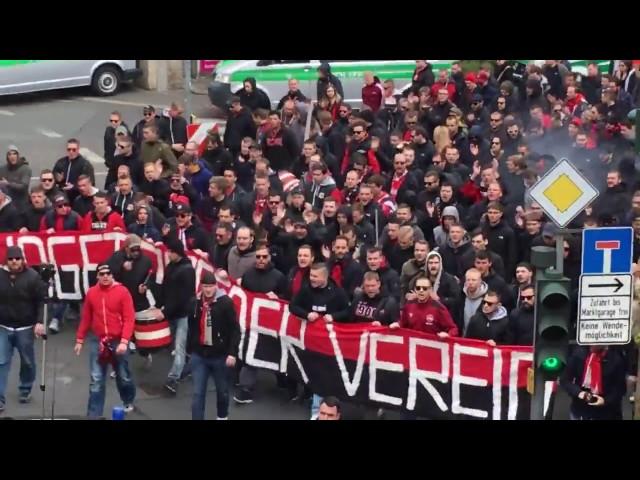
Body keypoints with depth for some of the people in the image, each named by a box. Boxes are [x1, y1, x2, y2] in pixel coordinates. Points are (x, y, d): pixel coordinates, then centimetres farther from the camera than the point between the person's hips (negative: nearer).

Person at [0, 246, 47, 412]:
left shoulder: (32, 276, -9)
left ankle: (25, 390, 32)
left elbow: (41, 301, -9)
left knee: (27, 361, 12)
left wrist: (40, 322, -17)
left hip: (25, 328, -1)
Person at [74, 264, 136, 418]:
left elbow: (129, 318, -11)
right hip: (97, 342, 2)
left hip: (118, 342, -2)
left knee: (123, 376, 14)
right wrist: (80, 340, 10)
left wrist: (124, 341, -18)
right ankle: (94, 414, 2)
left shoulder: (122, 291, -8)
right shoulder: (91, 293, 3)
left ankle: (128, 402, 41)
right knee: (96, 380, -1)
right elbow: (86, 318, 10)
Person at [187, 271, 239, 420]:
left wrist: (232, 353, -17)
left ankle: (222, 417, 39)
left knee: (222, 391, 16)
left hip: (220, 355, -2)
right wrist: (190, 349, 15)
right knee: (198, 393, -2)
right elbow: (191, 328, 11)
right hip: (199, 355, 2)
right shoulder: (195, 303, 1)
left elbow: (235, 330, -12)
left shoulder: (226, 302, -12)